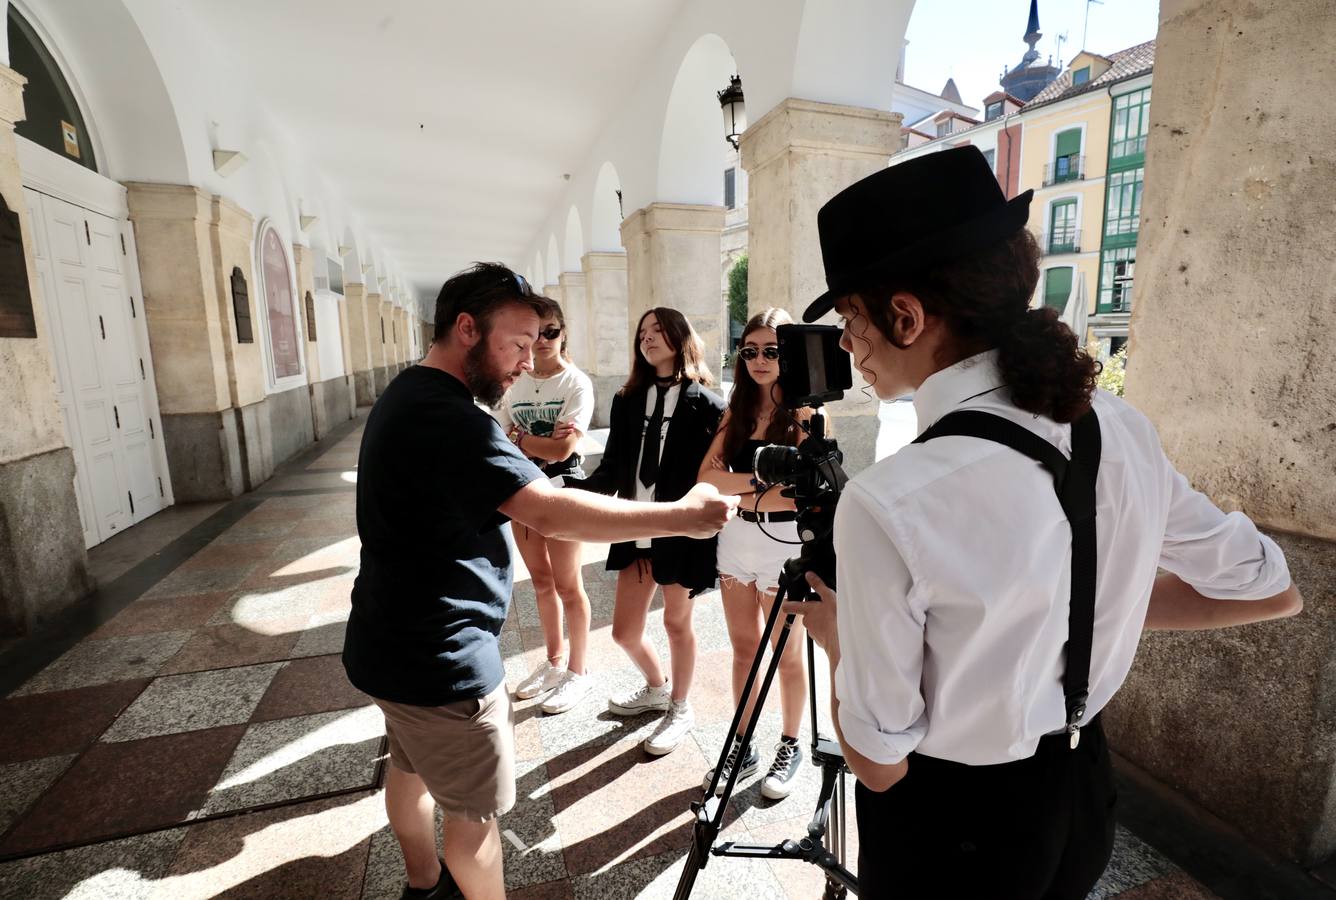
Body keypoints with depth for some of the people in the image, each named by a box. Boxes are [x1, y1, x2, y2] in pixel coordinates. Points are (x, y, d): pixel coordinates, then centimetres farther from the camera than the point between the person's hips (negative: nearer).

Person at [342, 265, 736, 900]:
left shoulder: (404, 397, 6)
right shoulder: (448, 418, -28)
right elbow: (549, 512, -35)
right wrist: (679, 517, -30)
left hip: (392, 643, 11)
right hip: (441, 659, -10)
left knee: (412, 768, 28)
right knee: (475, 805, 9)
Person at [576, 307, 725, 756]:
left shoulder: (705, 404, -6)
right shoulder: (627, 401, 6)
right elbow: (611, 468, 4)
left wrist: (707, 523, -12)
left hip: (682, 531, -4)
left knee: (677, 622, 13)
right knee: (625, 631, 11)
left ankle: (679, 709, 39)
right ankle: (656, 688, 44)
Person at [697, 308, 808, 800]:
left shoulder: (804, 412, -9)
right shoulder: (738, 410, 7)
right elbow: (707, 476, -4)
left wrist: (740, 495, -11)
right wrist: (763, 477, -17)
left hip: (783, 542, -5)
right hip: (734, 538, 5)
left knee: (787, 653, 12)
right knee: (744, 648, 15)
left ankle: (790, 747, 33)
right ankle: (743, 746, 32)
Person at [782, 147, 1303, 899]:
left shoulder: (889, 502, -33)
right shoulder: (1123, 428, -11)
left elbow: (879, 760, -20)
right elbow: (1273, 591, 6)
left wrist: (834, 636, -5)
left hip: (951, 827, -5)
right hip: (1086, 795, 6)